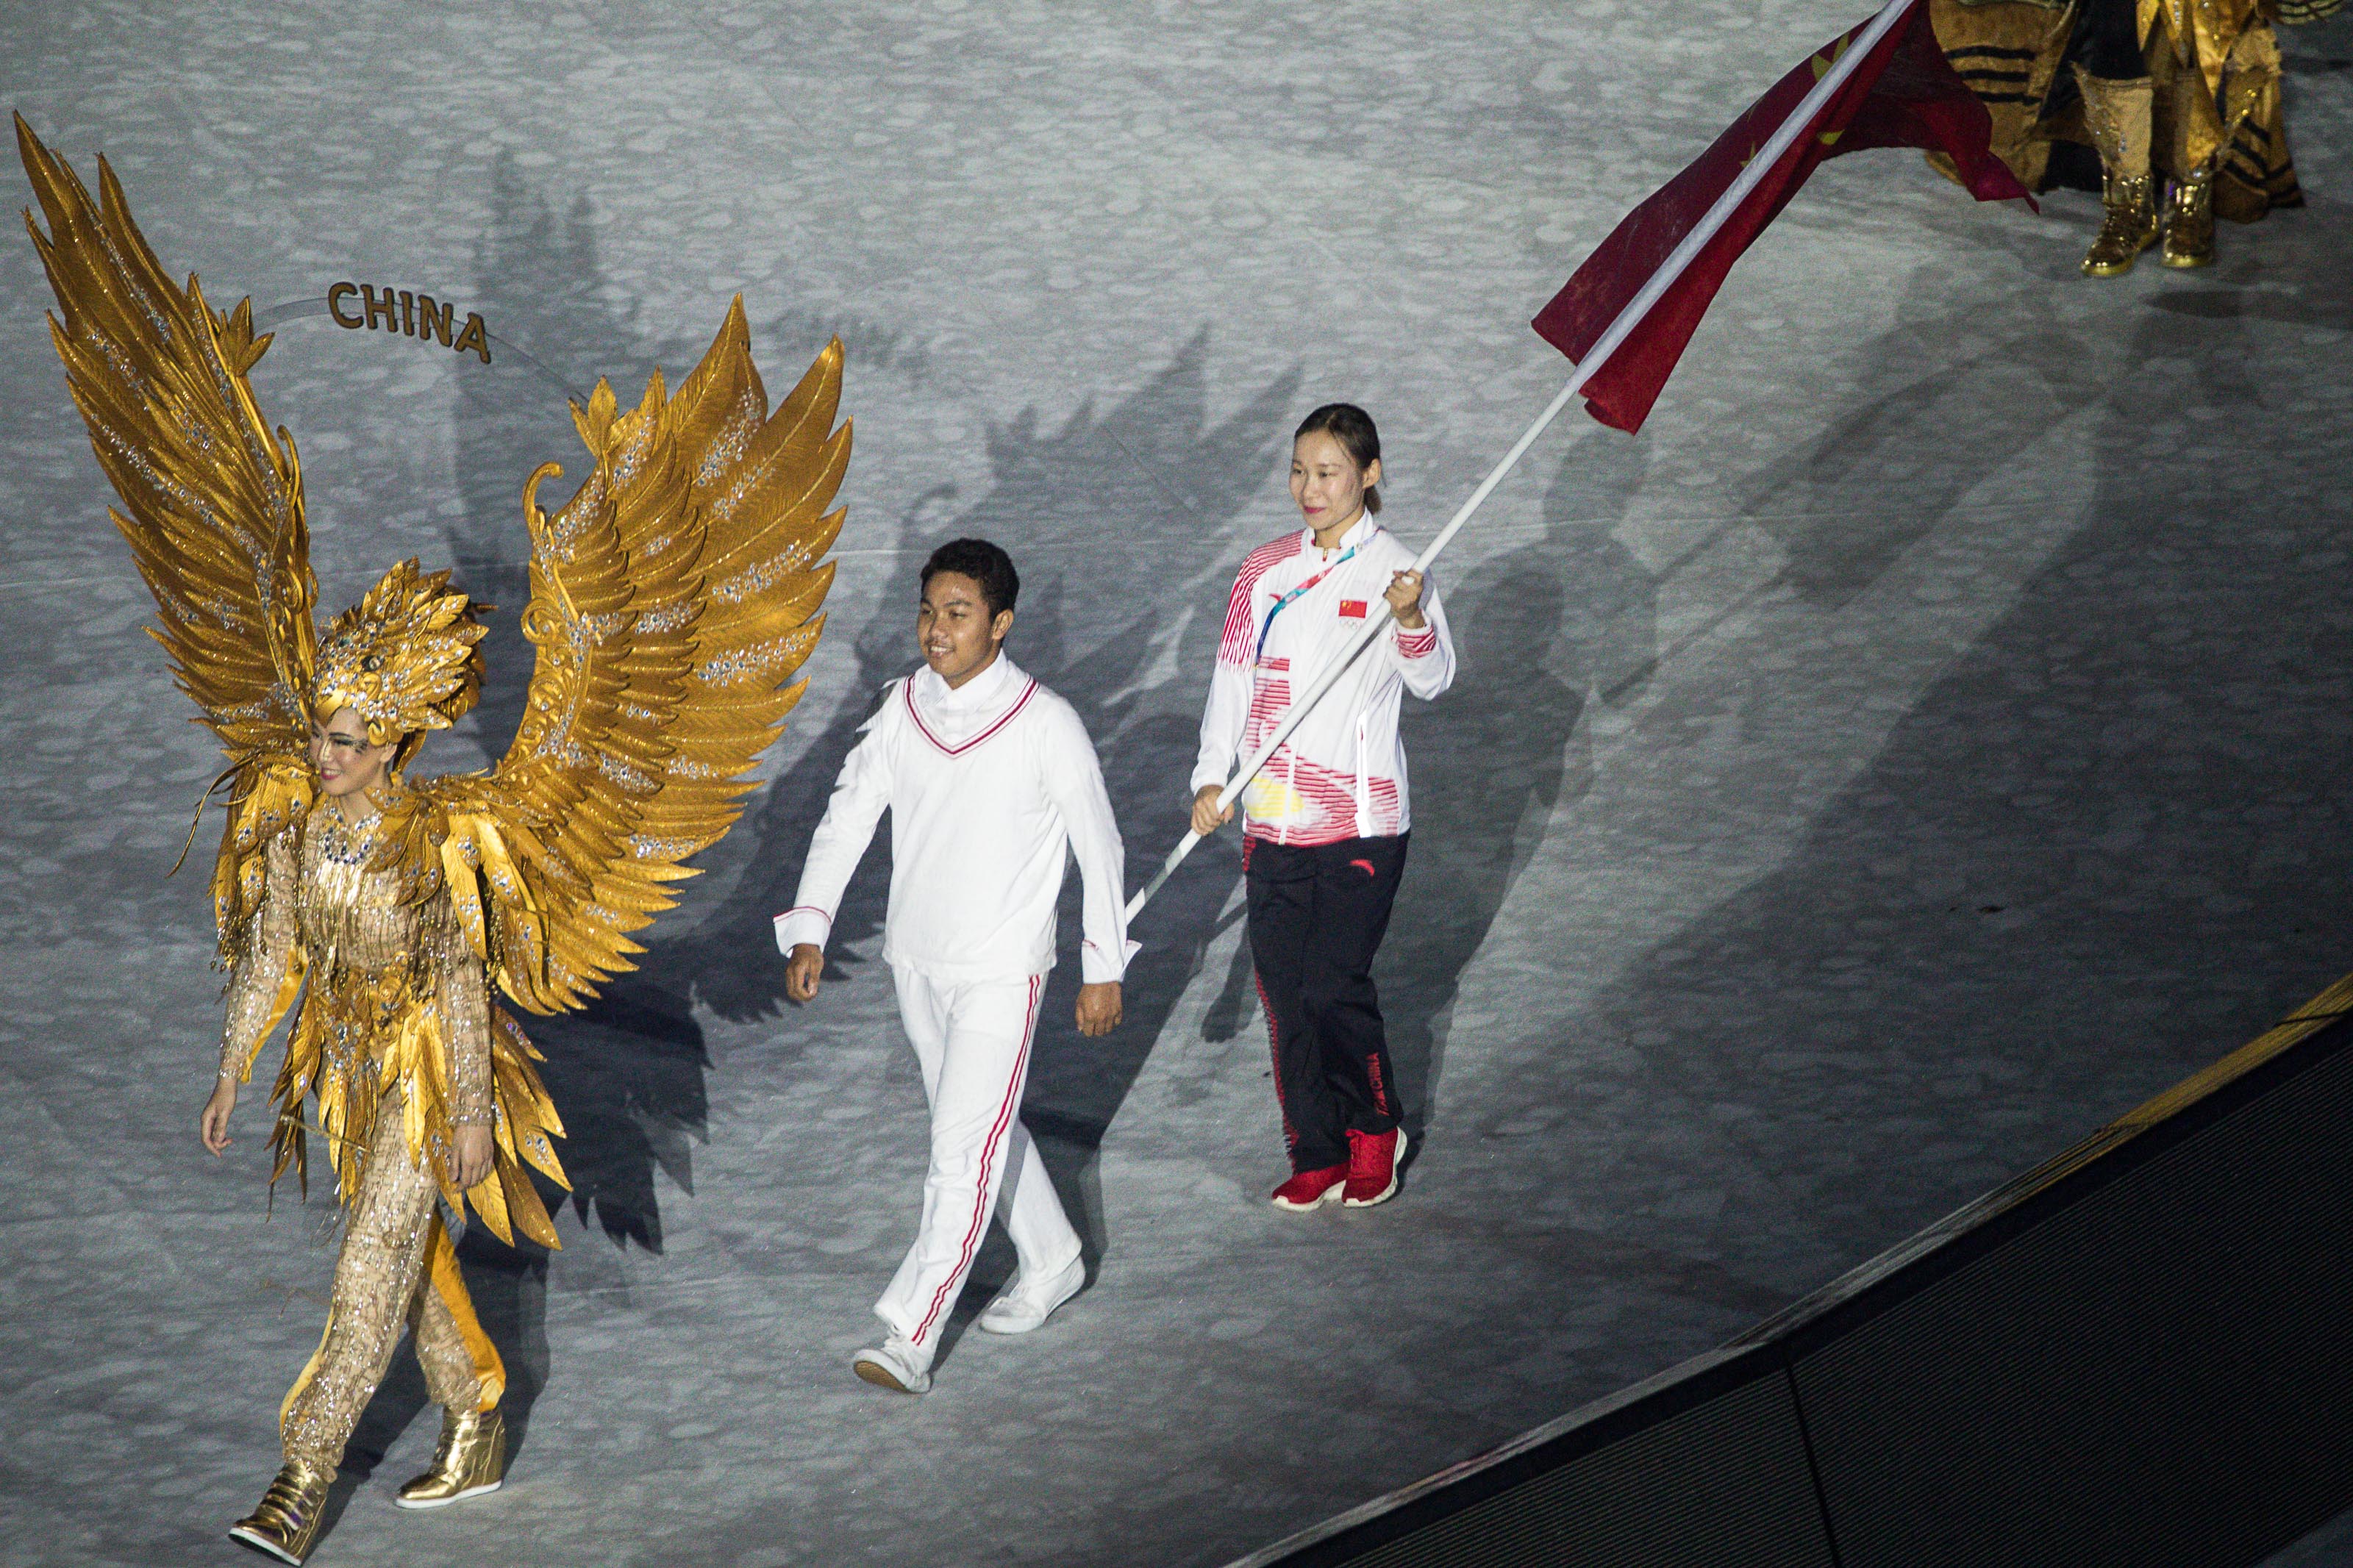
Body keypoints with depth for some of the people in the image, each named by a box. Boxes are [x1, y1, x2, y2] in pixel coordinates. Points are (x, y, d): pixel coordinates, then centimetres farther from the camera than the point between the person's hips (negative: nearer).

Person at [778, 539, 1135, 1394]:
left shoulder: (1044, 723, -14)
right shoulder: (902, 708, -1)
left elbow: (1100, 845, -5)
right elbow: (848, 816, 3)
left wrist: (1104, 967, -2)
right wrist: (809, 929, -6)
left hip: (1001, 971, -6)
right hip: (915, 961, 6)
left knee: (964, 1151, -10)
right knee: (983, 1126, 20)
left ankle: (910, 1339, -11)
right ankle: (1051, 1260, 41)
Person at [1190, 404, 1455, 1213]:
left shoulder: (1393, 570, -4)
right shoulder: (1267, 570, 8)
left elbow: (1432, 680, -10)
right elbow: (1233, 676, 10)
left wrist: (1411, 622, -31)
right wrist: (1211, 778, 0)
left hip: (1361, 820, -4)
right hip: (1274, 815, 4)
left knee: (1335, 987, -7)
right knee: (1284, 991, 4)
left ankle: (1375, 1128, 17)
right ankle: (1317, 1154, 16)